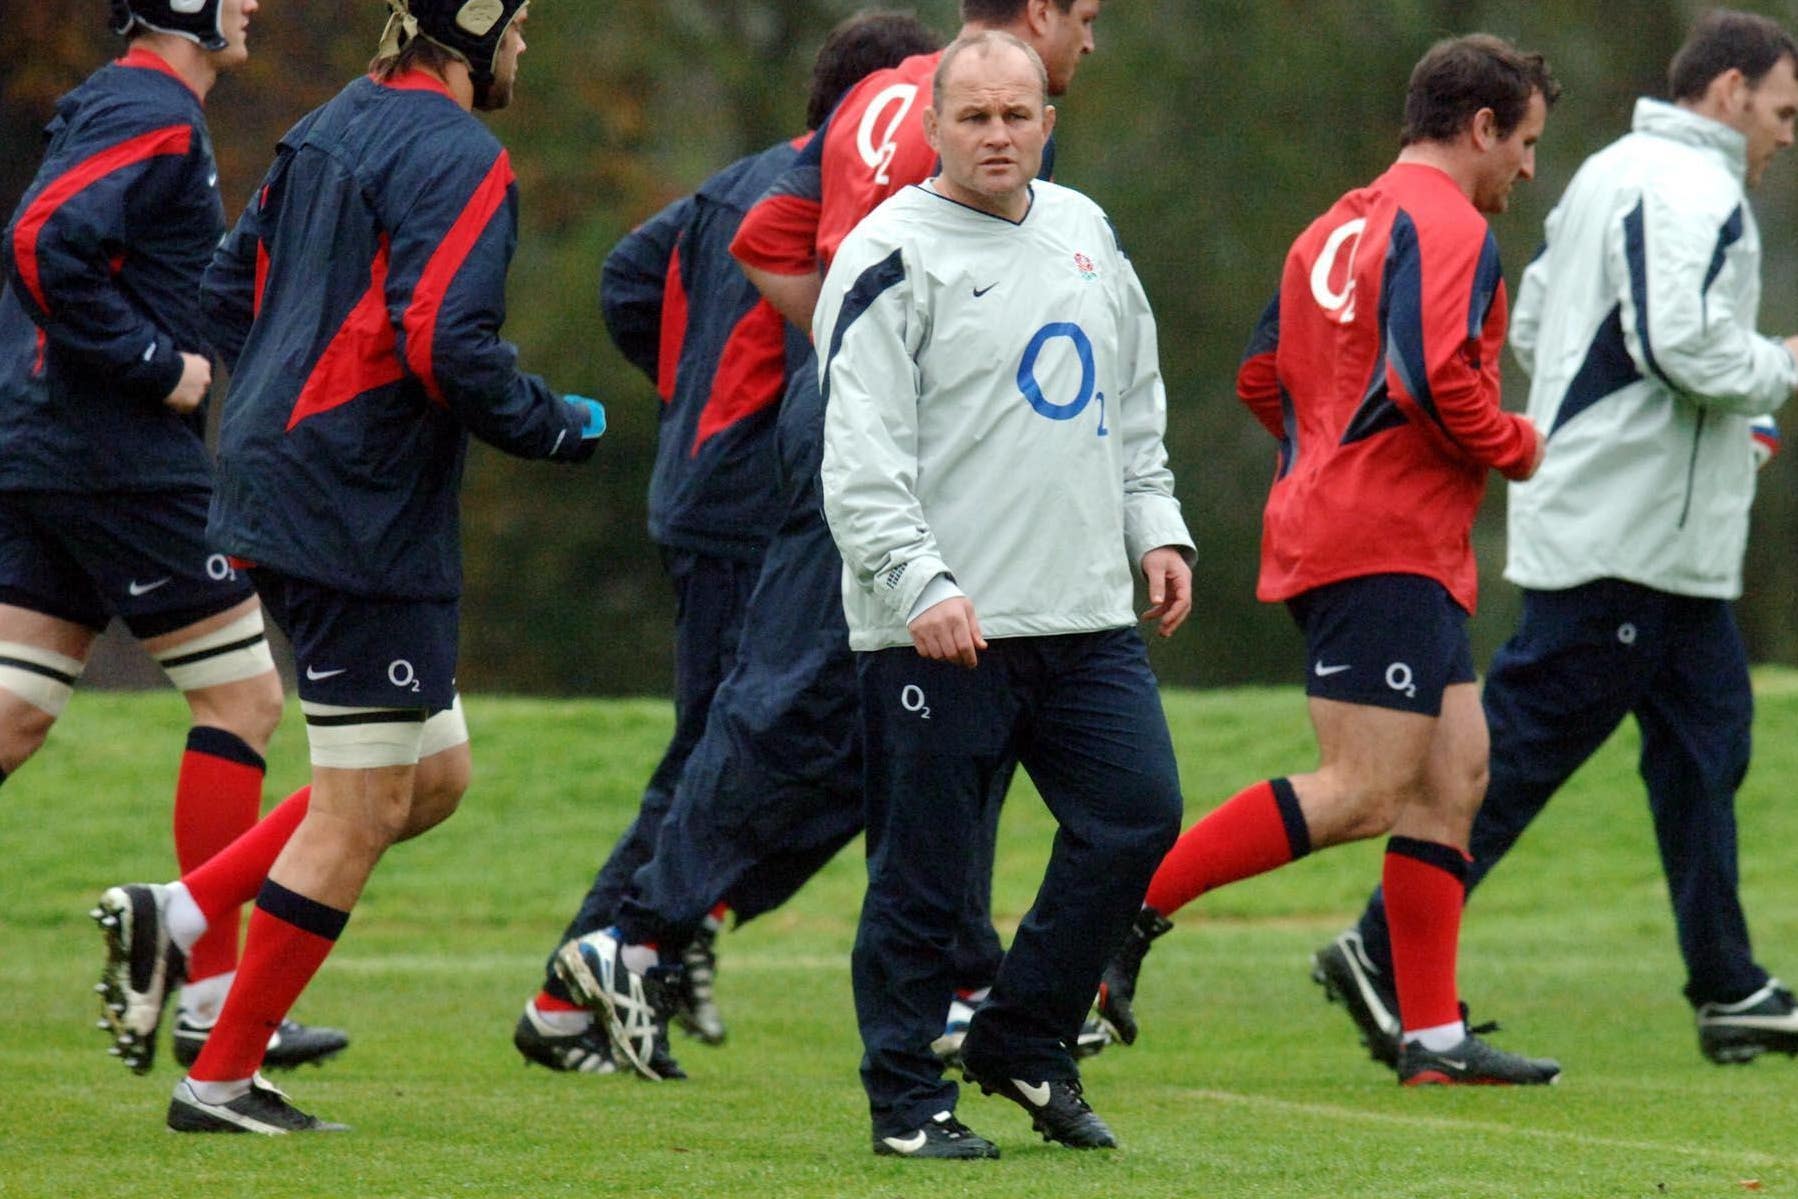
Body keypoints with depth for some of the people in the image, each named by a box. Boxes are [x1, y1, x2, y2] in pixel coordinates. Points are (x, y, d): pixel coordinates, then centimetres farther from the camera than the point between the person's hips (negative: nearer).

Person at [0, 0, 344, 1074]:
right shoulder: (155, 120, -13)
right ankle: (210, 998, -1)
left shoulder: (106, 106, 17)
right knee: (245, 696, -2)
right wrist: (158, 365, -19)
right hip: (126, 465, -9)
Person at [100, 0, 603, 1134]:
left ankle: (180, 915, 10)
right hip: (367, 518, -10)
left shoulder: (335, 124, 15)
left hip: (279, 480, 10)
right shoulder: (461, 160, -13)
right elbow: (447, 342, -23)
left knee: (434, 776, 16)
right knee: (364, 808, -3)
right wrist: (562, 427, -8)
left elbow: (231, 287, 20)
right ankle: (221, 1079, -1)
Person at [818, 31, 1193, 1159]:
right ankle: (907, 1099, 9)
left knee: (1138, 814, 0)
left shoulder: (1086, 234, 14)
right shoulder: (893, 257, -8)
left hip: (1089, 616, 6)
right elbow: (860, 453, -14)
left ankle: (1023, 1043, 16)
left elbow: (1135, 408, 26)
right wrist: (920, 585, -23)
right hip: (938, 631, -6)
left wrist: (1157, 528, 15)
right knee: (923, 871, -2)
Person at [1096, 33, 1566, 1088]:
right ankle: (1133, 906, -13)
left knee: (1453, 776, 9)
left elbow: (1262, 379, 21)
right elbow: (1435, 377, -24)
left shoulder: (1338, 228, 19)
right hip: (1389, 549, -10)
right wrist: (1517, 448, -8)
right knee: (1364, 793, -12)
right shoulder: (1448, 227, -10)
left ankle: (1436, 1037, 7)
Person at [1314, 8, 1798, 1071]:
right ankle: (1385, 957, -4)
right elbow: (1685, 344, -27)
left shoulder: (1610, 175, 17)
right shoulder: (1691, 188, -14)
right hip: (1629, 535, -11)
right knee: (1522, 751, -7)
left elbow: (1532, 326, 21)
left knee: (1707, 738, 12)